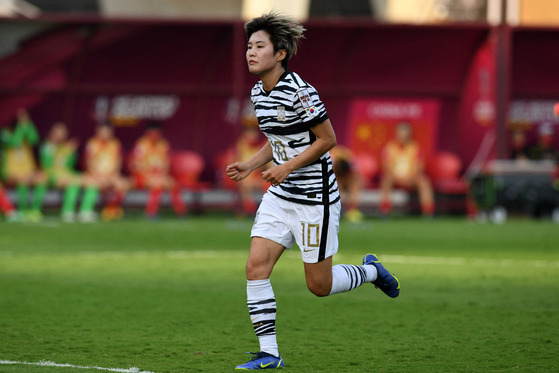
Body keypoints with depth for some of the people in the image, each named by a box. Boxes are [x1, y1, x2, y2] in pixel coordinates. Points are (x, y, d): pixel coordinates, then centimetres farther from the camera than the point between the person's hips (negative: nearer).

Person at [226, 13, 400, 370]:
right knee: (256, 267, -6)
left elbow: (327, 139, -15)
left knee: (320, 286, 0)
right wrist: (250, 165, 5)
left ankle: (371, 270, 31)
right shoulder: (258, 92, 6)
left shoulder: (299, 92, -20)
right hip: (280, 196, 7)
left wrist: (288, 166, -20)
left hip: (315, 198, -7)